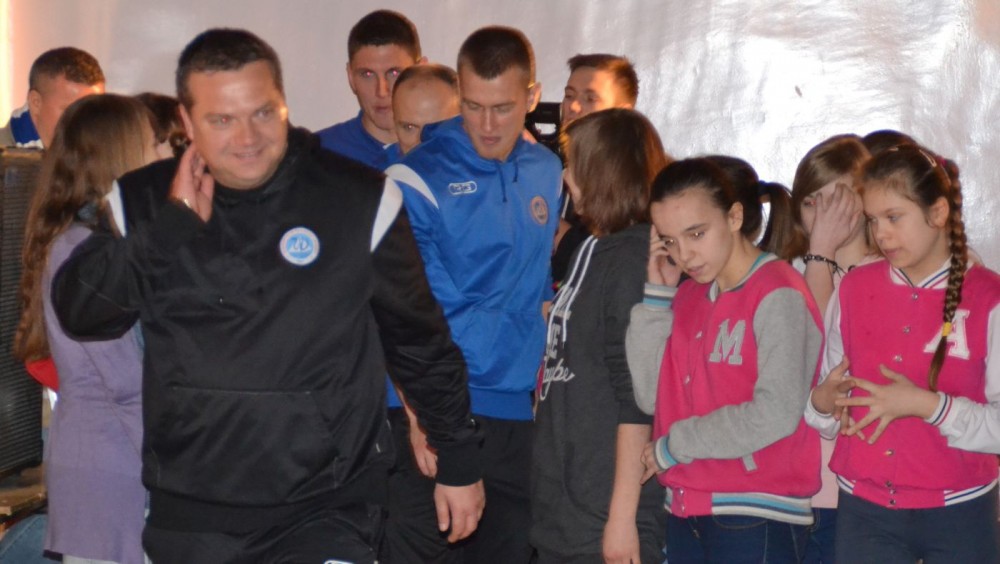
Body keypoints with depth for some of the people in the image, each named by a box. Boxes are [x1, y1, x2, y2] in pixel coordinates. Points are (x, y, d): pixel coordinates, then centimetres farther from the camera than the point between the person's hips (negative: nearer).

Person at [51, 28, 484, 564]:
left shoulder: (360, 200, -5)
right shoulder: (145, 201, 2)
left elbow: (421, 342, 3)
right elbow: (81, 313, -7)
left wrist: (459, 462, 8)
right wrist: (176, 222, -15)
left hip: (327, 513, -3)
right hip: (188, 516, 3)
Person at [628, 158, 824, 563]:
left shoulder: (777, 294, -11)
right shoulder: (689, 294, 12)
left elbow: (776, 415, -20)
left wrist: (673, 446, -10)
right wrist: (658, 295, 1)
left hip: (756, 517, -7)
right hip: (686, 510, 7)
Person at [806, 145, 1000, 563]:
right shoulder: (854, 290, 4)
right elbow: (829, 396, 9)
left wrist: (926, 404, -21)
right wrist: (822, 402, -12)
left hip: (959, 513, -2)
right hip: (866, 511, 3)